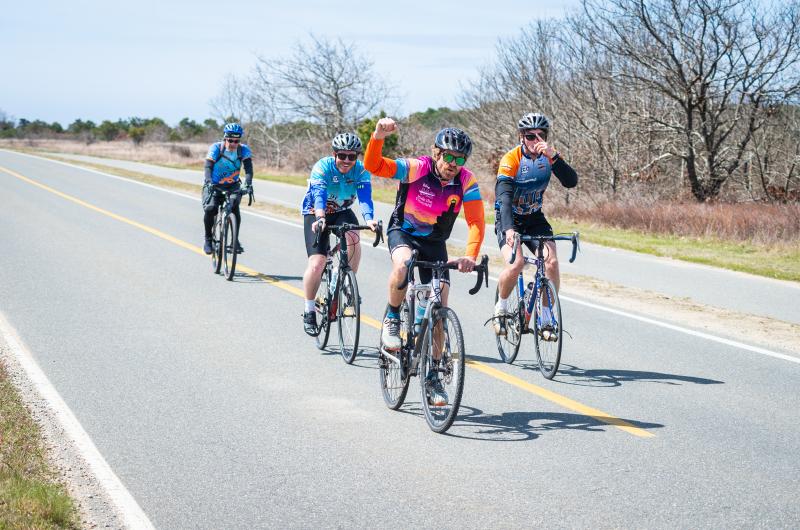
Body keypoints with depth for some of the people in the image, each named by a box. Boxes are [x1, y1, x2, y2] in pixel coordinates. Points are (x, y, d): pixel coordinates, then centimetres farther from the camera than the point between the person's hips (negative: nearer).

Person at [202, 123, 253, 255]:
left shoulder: (244, 150, -13)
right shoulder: (216, 148, -18)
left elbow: (248, 168, -22)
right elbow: (208, 167, -26)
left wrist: (247, 184, -40)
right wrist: (209, 182, -44)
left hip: (232, 186, 2)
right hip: (214, 185, -2)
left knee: (234, 205, -25)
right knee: (210, 208, -24)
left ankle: (236, 240, -11)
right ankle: (208, 239, -3)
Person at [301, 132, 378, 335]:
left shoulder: (361, 170, -18)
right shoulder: (322, 167, -25)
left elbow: (365, 196, -31)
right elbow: (319, 195, -40)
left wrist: (369, 219, -51)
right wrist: (320, 219, -59)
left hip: (342, 212, 2)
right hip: (316, 214, -2)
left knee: (353, 241, -31)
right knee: (316, 263, -17)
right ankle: (309, 311, 2)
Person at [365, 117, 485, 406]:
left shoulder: (467, 181, -18)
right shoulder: (417, 168, -24)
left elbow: (476, 221, -24)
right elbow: (373, 166, -33)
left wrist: (471, 256, -41)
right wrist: (378, 136, -52)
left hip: (435, 243, 3)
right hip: (403, 233, -3)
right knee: (403, 264, -38)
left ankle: (432, 376, 8)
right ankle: (392, 319, -11)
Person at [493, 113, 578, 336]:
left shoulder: (548, 156, -10)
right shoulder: (511, 159, -23)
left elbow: (571, 182, -23)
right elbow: (505, 197, -35)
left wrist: (553, 156, -37)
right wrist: (509, 229, -50)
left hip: (534, 218, 4)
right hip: (509, 218, -4)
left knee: (552, 262, -17)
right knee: (516, 263, -27)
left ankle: (546, 317, -2)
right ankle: (501, 308, -1)